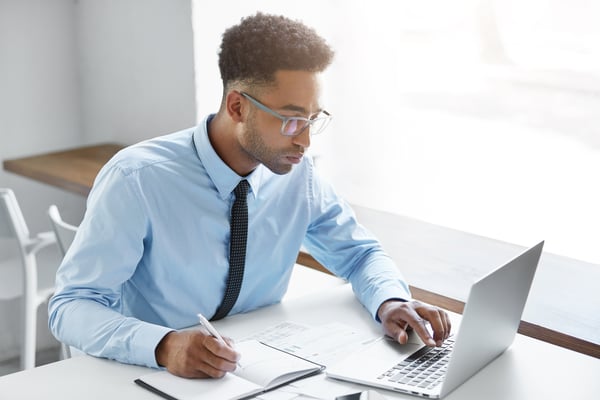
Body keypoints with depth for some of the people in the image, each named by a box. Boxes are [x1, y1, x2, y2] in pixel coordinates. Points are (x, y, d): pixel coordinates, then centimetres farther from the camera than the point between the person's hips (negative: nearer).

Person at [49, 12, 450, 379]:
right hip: (156, 378, -2)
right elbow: (72, 305, -17)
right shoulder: (137, 179, -18)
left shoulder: (298, 174, -4)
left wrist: (390, 301, -13)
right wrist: (164, 346, -35)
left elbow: (360, 252, 9)